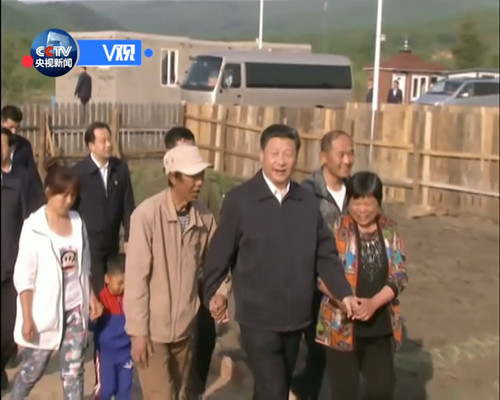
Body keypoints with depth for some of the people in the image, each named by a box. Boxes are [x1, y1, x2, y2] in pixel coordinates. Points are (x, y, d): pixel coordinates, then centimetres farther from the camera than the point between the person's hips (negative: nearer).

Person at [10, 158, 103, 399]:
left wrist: (91, 297, 2)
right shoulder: (34, 227, -13)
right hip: (45, 311, -4)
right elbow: (24, 277, -12)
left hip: (75, 309, 4)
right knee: (32, 370, 12)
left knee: (74, 371, 8)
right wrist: (27, 318, -15)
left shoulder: (77, 222, 2)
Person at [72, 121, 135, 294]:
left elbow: (128, 206, 4)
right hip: (88, 244, -4)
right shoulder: (79, 171, -12)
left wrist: (129, 238, 2)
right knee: (97, 292, -4)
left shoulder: (121, 168, -1)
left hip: (112, 244, 4)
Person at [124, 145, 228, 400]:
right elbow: (135, 276, -14)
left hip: (185, 326, 4)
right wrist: (138, 330, -13)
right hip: (153, 328, -4)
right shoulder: (147, 214, -17)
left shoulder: (204, 217, -4)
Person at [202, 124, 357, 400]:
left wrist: (344, 293, -5)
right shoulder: (239, 200, -10)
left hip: (296, 318, 5)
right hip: (258, 318, -4)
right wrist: (213, 294, 0)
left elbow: (325, 254, 4)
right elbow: (220, 253, -4)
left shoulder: (308, 201, 2)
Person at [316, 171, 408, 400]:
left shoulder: (390, 231, 3)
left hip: (379, 327, 4)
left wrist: (374, 303, -17)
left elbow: (399, 276, -1)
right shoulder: (336, 230, -9)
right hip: (342, 325, -3)